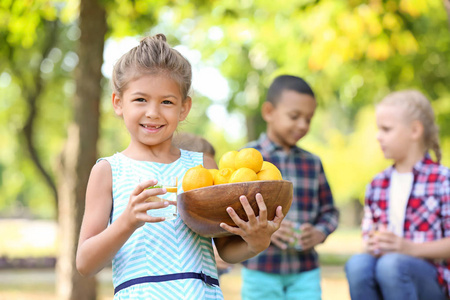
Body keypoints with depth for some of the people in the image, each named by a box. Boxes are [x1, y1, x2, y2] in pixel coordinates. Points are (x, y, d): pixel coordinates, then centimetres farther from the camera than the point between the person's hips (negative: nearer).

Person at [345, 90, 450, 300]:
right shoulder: (377, 185, 17)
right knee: (357, 264, -31)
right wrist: (370, 245, -6)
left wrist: (408, 247, -19)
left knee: (390, 264, -38)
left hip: (431, 283, -4)